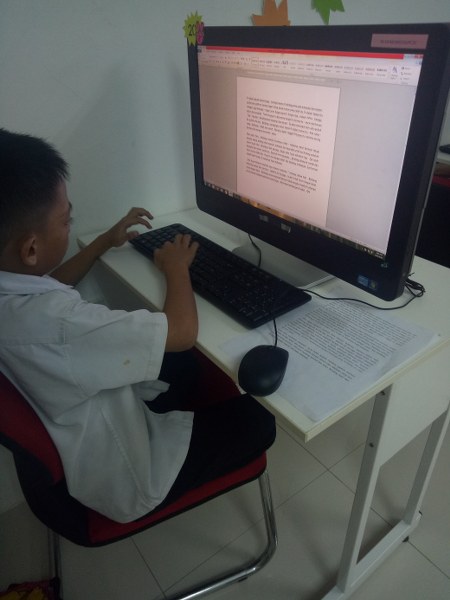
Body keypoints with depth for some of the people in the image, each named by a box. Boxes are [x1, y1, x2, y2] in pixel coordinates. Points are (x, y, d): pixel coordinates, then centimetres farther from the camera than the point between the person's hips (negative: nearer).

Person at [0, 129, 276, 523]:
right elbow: (183, 330, -33)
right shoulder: (53, 322, -41)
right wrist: (177, 267, -14)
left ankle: (208, 419, 41)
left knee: (191, 363, 18)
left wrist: (106, 242, 13)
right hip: (120, 482, -7)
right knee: (257, 420, 6)